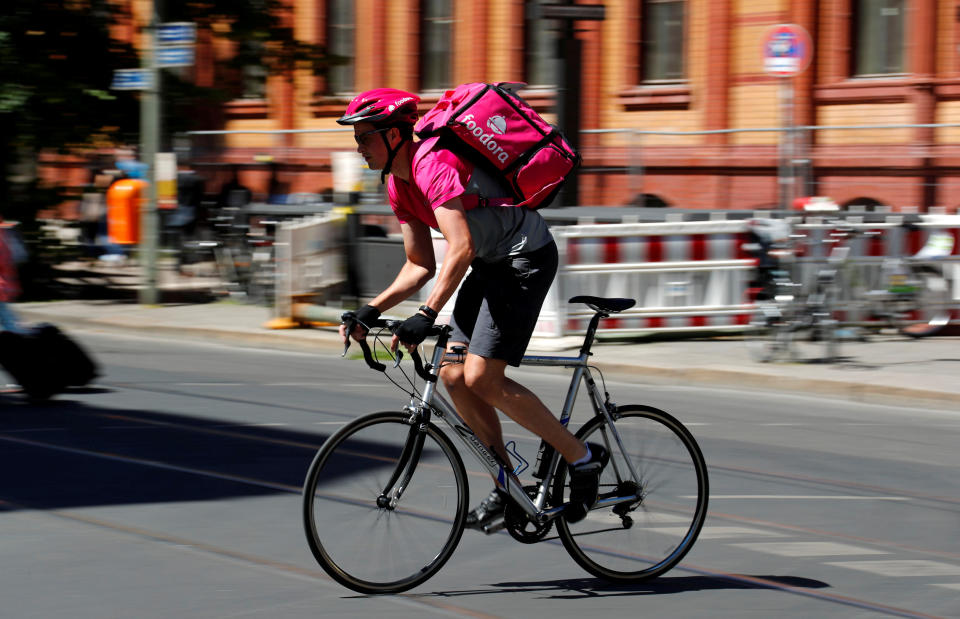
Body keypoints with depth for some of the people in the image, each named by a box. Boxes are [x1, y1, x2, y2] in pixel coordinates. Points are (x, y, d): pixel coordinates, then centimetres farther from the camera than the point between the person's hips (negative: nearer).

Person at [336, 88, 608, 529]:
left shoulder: (433, 164, -23)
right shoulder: (399, 184, 7)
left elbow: (461, 248, -34)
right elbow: (420, 266, 12)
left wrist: (426, 315, -39)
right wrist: (372, 310, 1)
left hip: (526, 258, -10)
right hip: (490, 263, 10)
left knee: (482, 378, -15)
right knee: (453, 374, 4)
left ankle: (583, 458, -4)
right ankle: (508, 484, 14)